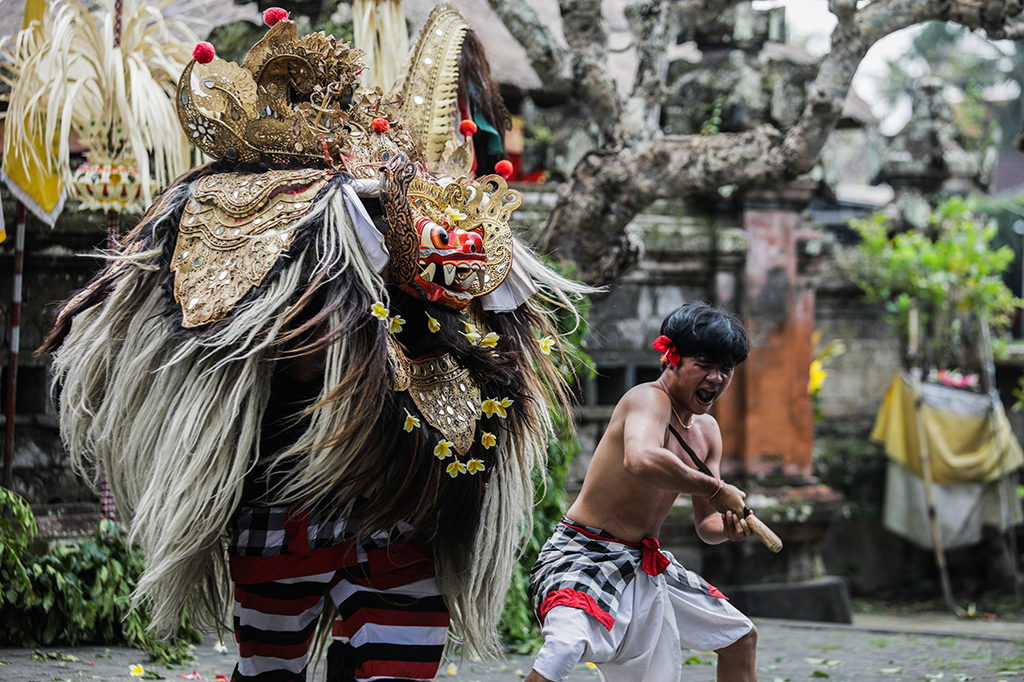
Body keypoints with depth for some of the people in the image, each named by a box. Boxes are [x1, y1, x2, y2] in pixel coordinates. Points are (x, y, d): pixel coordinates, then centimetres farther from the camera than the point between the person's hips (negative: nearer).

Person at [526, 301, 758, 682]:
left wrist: (726, 527, -11)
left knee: (741, 638, 20)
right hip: (584, 554, -9)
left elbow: (705, 525, 14)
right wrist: (717, 489, -30)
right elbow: (642, 460, -43)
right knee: (565, 646, -38)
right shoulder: (650, 400, -18)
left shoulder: (707, 430, 8)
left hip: (646, 564, 10)